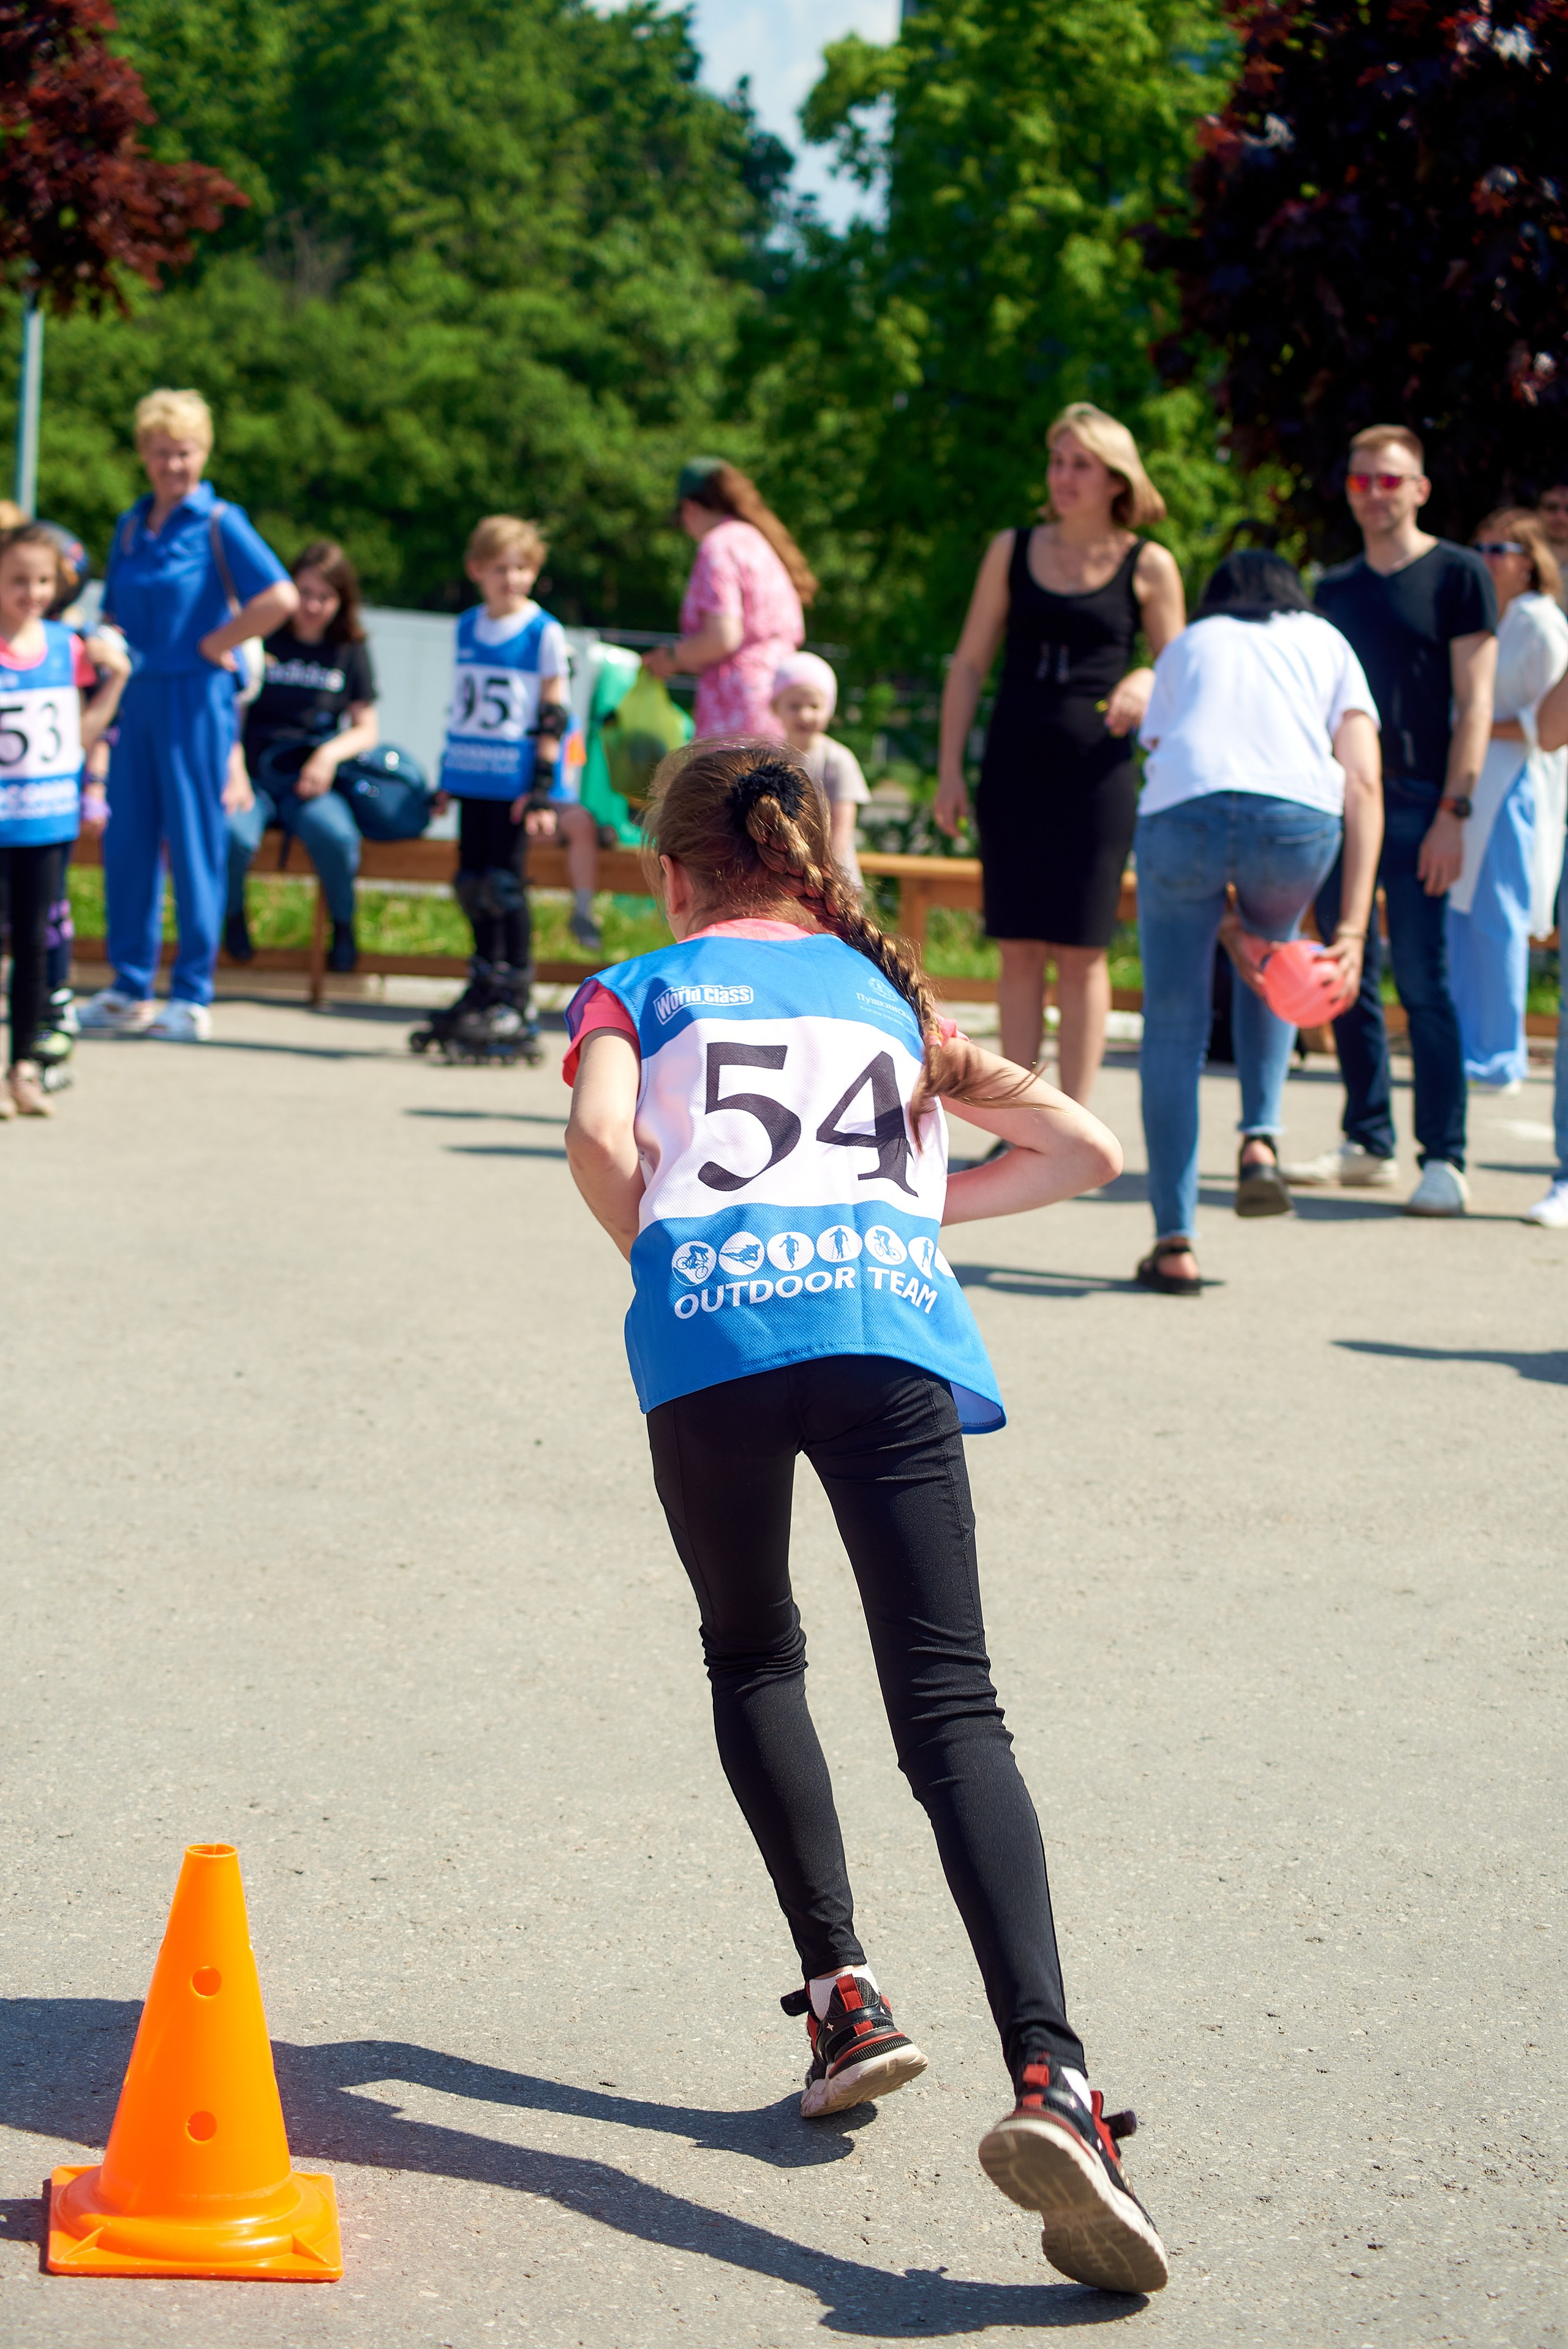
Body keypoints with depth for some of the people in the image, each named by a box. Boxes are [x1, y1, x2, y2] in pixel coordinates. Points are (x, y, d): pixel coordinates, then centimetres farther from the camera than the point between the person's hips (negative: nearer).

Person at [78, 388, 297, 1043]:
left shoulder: (220, 524, -5)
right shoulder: (131, 528, 12)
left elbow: (281, 599, -15)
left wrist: (215, 644, -10)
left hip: (194, 696, -6)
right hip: (136, 696, 6)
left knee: (193, 843, -2)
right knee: (127, 841, 6)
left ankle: (192, 997, 3)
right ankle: (129, 991, 15)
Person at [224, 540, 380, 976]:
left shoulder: (350, 652, 12)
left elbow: (367, 729, 13)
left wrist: (331, 753, -8)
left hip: (309, 781, 1)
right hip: (252, 774, -1)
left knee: (336, 835, -34)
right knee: (235, 834, -34)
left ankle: (344, 925, -4)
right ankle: (233, 915, -1)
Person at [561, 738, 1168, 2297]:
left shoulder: (638, 989, 24)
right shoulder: (892, 994, 32)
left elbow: (602, 1141, 1)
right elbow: (1085, 1149, 26)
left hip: (711, 1337, -1)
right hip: (892, 1330, 1)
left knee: (752, 1659, 24)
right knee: (951, 1709, -7)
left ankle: (841, 1989, 11)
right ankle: (1047, 2076, -27)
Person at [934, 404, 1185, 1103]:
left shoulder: (1148, 567, 1)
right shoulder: (1013, 550, 7)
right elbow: (969, 664, 10)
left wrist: (1147, 683, -16)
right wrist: (949, 769, 3)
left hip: (1096, 778, -2)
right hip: (1013, 774, 2)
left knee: (1081, 953, -2)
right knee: (1018, 951, 4)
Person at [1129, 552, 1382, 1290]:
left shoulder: (1186, 646, 32)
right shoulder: (1326, 642, 29)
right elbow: (1363, 786, 14)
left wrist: (1220, 916, 20)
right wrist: (1353, 927, 8)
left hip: (1183, 810, -1)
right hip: (1298, 816, 1)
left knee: (1172, 1029, 12)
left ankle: (1174, 1243, 7)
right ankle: (1261, 1141, 14)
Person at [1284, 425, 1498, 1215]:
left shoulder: (1458, 575, 1)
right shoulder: (1334, 588, 16)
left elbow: (1474, 704, -4)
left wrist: (1453, 810, -13)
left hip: (1416, 806, -5)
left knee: (1422, 981, -10)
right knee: (1348, 983, 7)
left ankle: (1444, 1158, -8)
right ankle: (1367, 1144, 15)